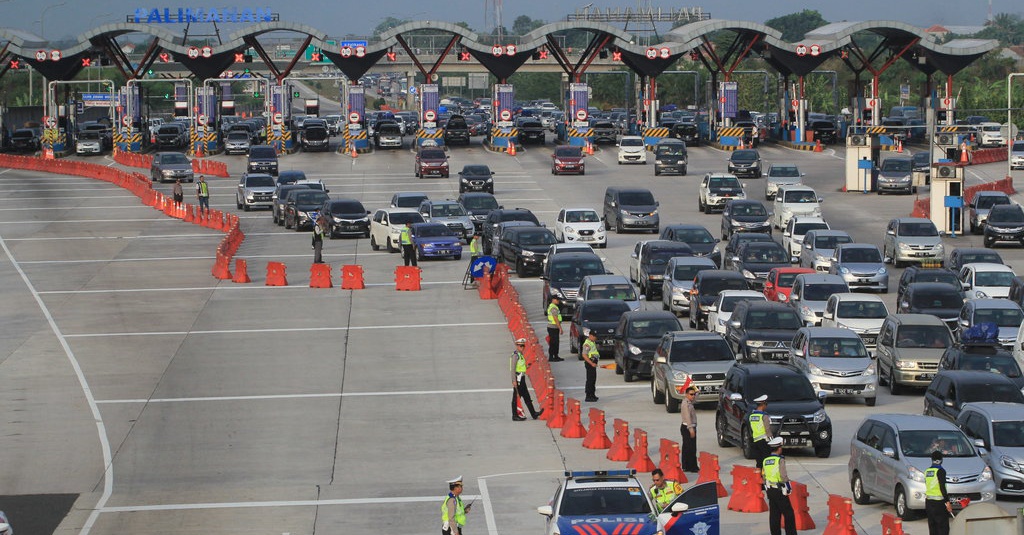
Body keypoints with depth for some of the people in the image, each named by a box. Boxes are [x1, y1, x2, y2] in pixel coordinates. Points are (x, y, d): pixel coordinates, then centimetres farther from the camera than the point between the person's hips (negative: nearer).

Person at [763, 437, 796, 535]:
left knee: (774, 514, 10)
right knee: (788, 513, 2)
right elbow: (784, 476, -18)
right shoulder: (780, 460, -14)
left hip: (770, 491, 6)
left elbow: (764, 476, 9)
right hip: (780, 491, -6)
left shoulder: (765, 461, 6)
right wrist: (789, 488, -4)